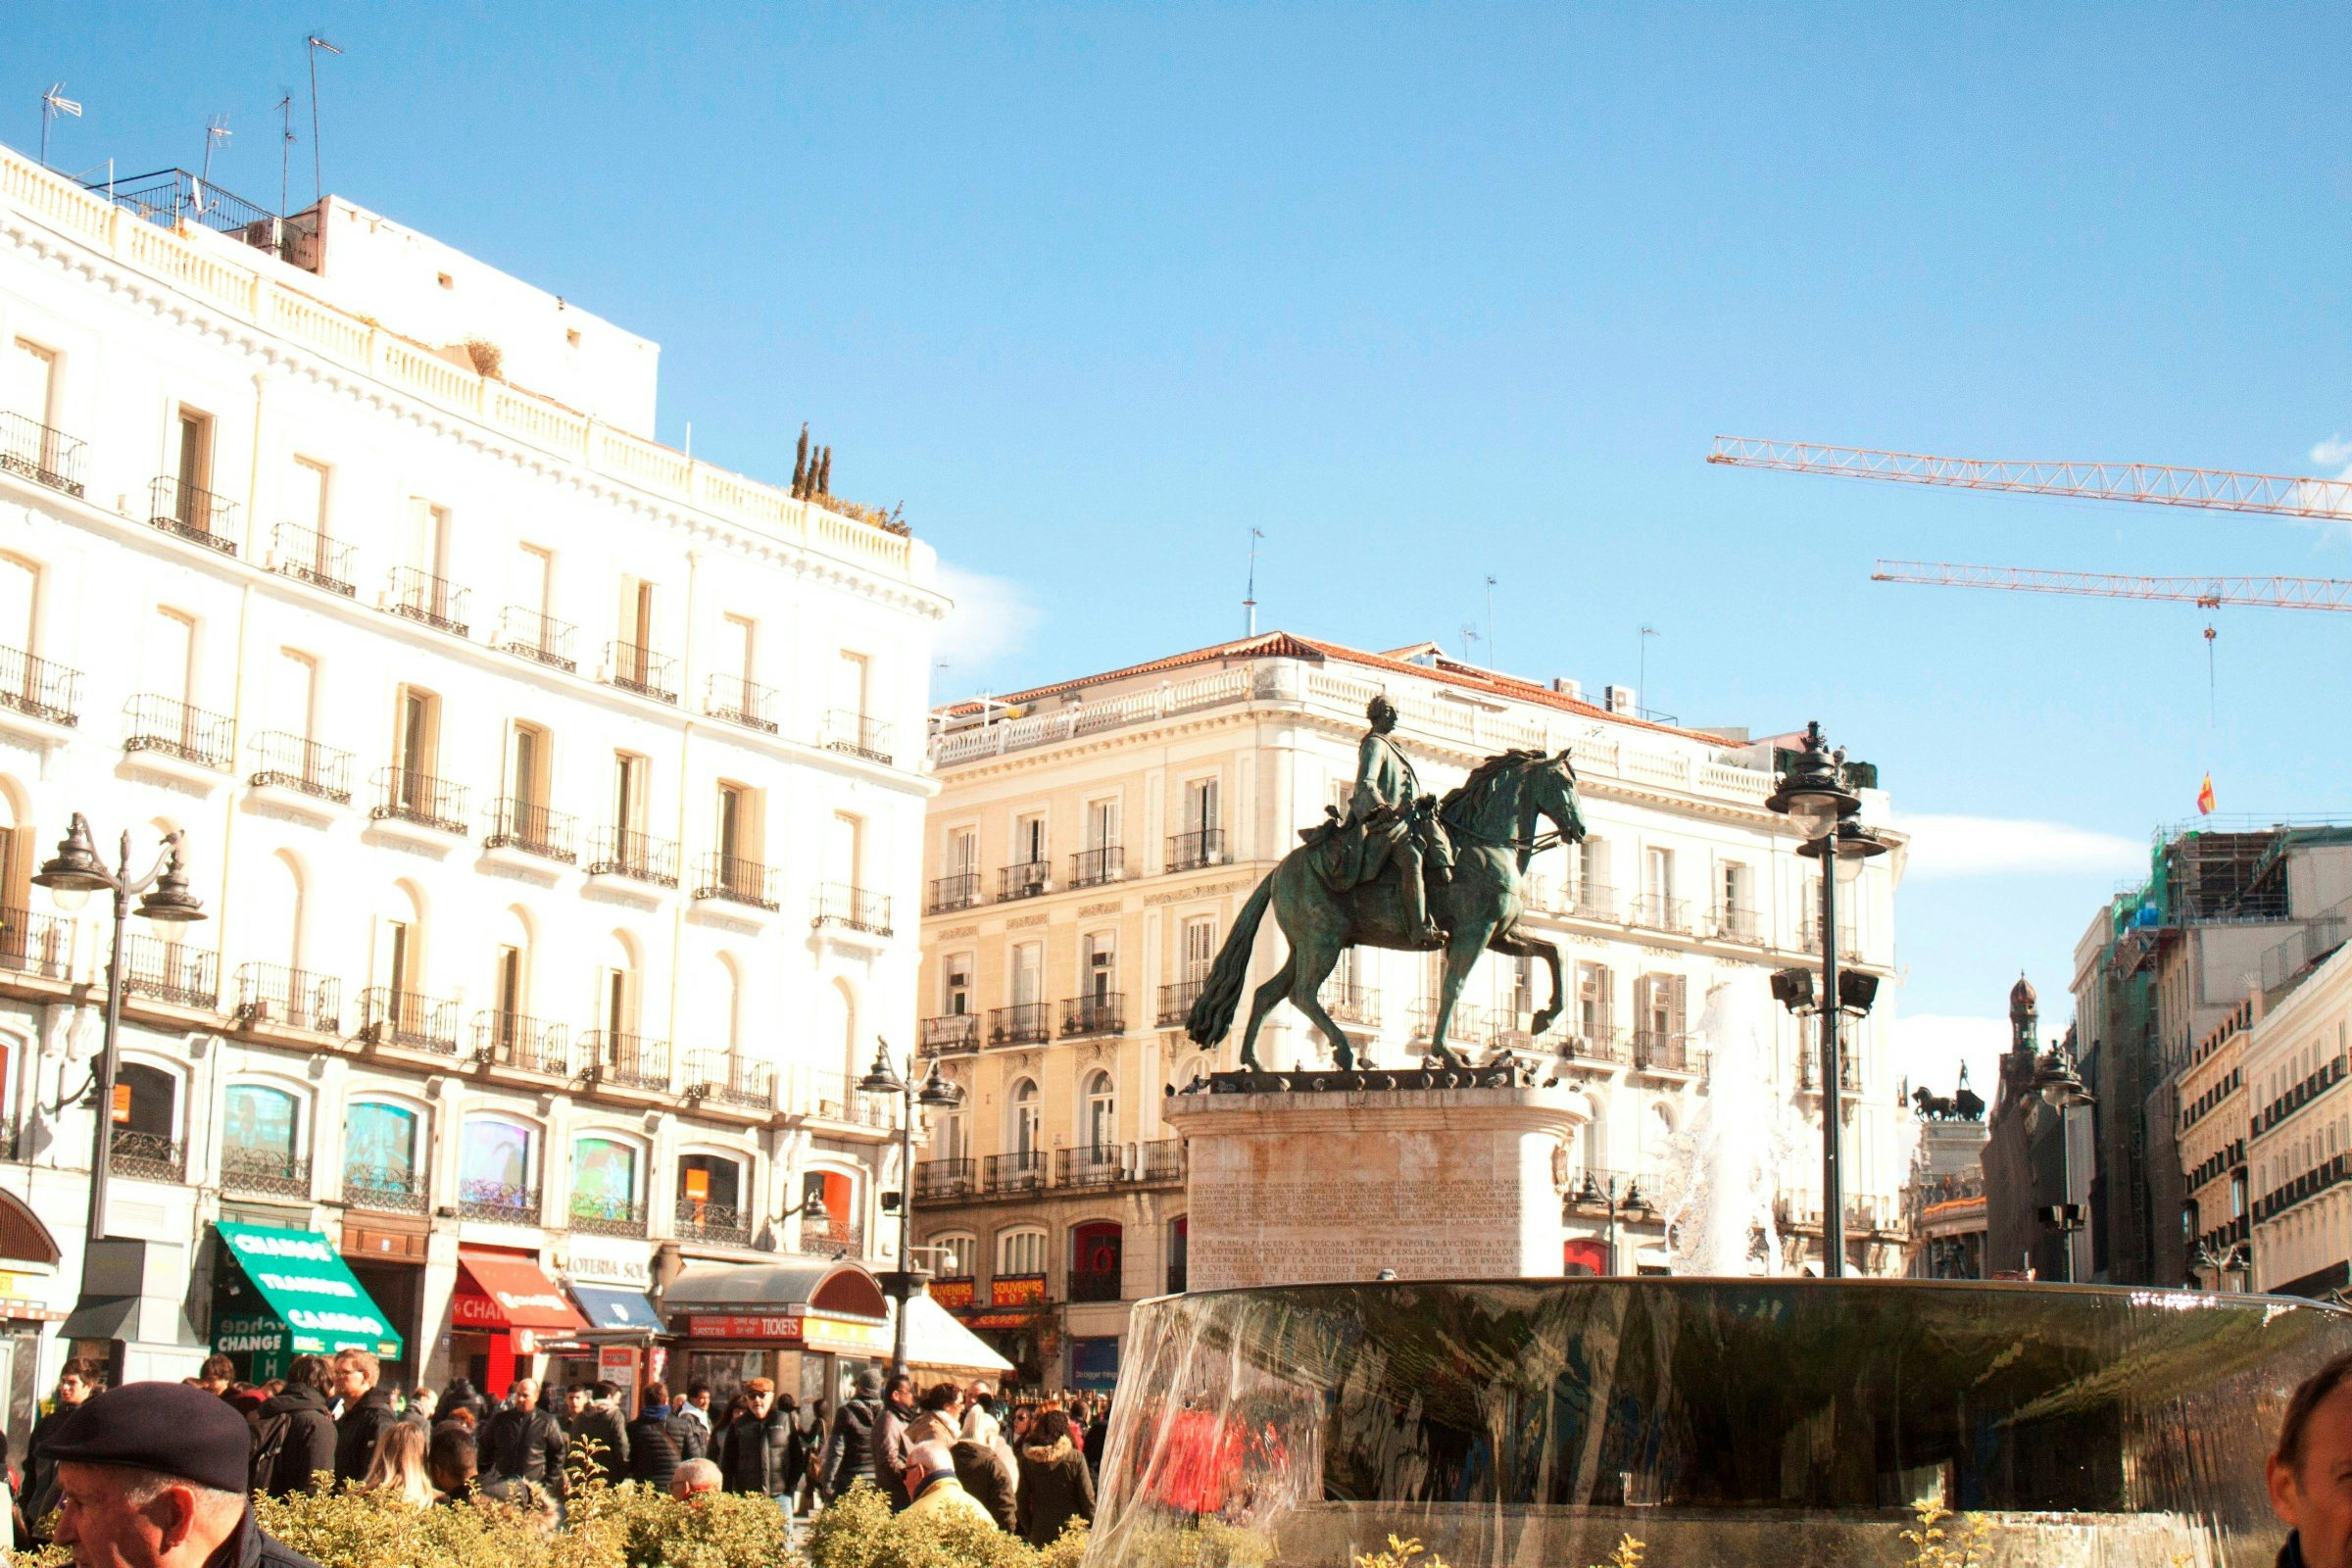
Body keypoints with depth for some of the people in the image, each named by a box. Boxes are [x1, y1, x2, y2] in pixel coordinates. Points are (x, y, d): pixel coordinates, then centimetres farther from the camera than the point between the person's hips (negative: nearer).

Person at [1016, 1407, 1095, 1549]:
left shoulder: (1028, 1459, 0)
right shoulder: (1076, 1458, -6)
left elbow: (1021, 1500, 5)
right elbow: (1087, 1498, -4)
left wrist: (1029, 1531, 14)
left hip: (1039, 1537, 2)